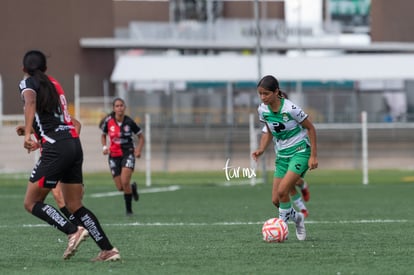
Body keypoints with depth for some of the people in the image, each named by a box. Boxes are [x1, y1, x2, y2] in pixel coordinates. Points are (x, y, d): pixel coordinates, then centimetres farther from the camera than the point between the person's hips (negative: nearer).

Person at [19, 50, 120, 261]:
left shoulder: (27, 83, 1)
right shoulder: (54, 83, 22)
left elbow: (30, 102, -22)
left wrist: (27, 134, -34)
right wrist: (34, 132, 53)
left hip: (56, 149, -7)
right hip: (74, 143, 7)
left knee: (31, 203, -1)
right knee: (74, 206, 11)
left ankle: (73, 232, -18)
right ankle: (108, 250, 4)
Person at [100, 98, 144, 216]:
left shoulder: (129, 122, -9)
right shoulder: (108, 122, -5)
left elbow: (141, 136, 5)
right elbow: (103, 135, 14)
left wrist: (138, 150, -9)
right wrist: (104, 147, -4)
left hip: (128, 153, -3)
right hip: (114, 156, 3)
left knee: (125, 182, -20)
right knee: (120, 187, 1)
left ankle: (129, 209, -4)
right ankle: (132, 188, 38)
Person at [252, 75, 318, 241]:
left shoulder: (290, 108, -22)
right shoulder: (262, 110, -5)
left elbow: (310, 128, -10)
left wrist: (313, 155, -12)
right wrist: (261, 149, -6)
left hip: (300, 151, -6)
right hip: (282, 155, 6)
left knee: (282, 191, -23)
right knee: (276, 200, 1)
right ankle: (297, 218, 28)